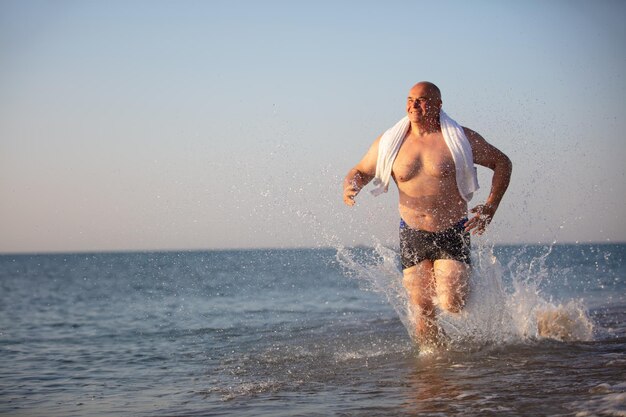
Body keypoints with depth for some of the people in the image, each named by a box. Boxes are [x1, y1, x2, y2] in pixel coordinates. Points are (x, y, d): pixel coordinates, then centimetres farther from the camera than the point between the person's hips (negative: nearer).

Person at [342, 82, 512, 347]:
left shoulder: (461, 138, -5)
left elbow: (502, 163, 4)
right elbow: (361, 171, 12)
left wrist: (490, 208, -8)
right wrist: (350, 187, -13)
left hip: (452, 235, -2)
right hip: (413, 236, 2)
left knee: (452, 305, -16)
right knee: (422, 311, 0)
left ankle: (468, 285, 19)